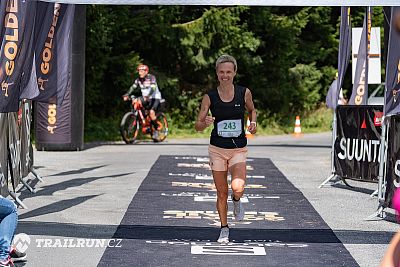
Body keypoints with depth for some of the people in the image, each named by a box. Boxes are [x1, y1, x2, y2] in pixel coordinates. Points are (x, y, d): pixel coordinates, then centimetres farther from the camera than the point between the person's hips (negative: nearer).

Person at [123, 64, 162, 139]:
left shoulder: (151, 77, -17)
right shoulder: (138, 79, 0)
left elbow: (153, 88, -31)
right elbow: (132, 87, -9)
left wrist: (147, 96, -48)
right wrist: (126, 95, -26)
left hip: (155, 98, -6)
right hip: (145, 98, 6)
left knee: (151, 112, -27)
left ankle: (156, 130, -9)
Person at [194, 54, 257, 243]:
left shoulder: (244, 93, -5)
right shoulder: (209, 97, -6)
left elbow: (252, 110, 16)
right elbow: (197, 126, -4)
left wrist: (253, 123, -5)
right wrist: (205, 123, -26)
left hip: (239, 149, -1)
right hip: (217, 149, 1)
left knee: (238, 188, -21)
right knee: (221, 193, 6)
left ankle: (236, 201, 15)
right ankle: (224, 228, 26)